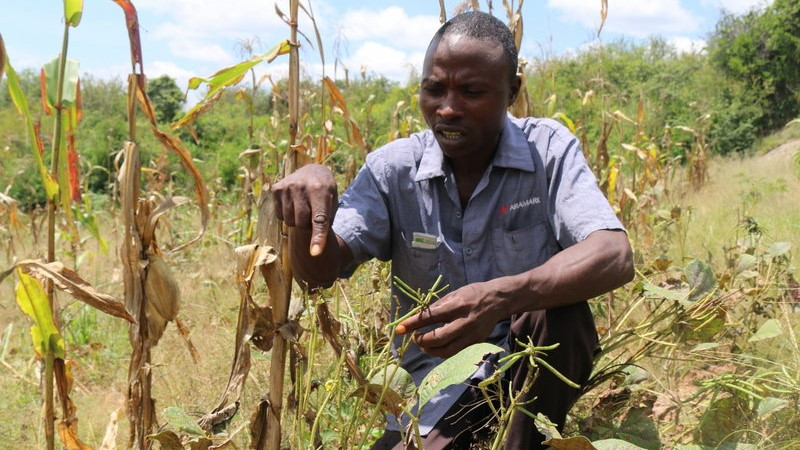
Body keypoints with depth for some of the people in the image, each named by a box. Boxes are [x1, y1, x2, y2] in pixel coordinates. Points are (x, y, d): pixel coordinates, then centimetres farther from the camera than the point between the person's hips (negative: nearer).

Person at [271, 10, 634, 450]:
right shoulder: (393, 168, -4)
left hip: (535, 373, -1)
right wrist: (308, 192, -34)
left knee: (559, 311, -30)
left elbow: (615, 258, -23)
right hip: (435, 389, 1)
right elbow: (320, 270, -12)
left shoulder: (549, 149, -9)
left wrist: (501, 298, -41)